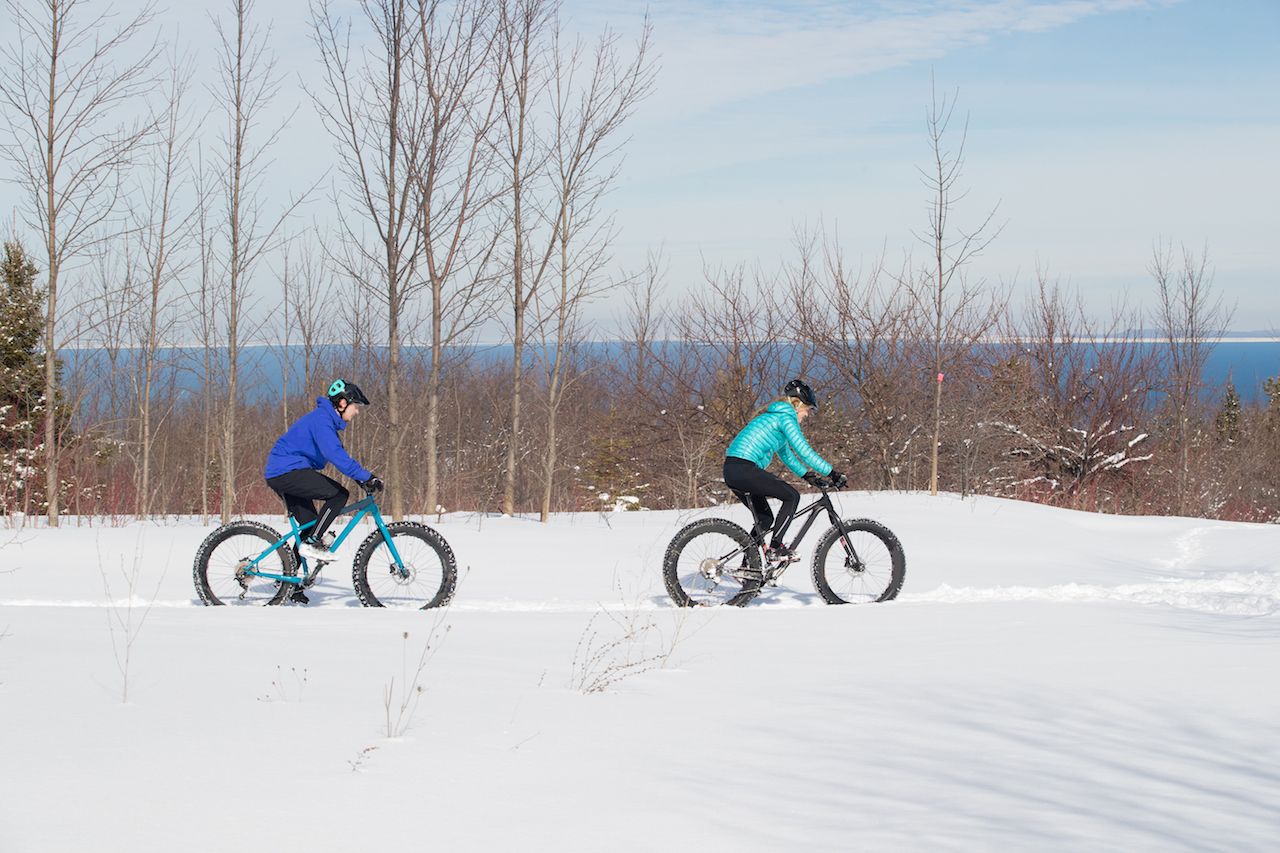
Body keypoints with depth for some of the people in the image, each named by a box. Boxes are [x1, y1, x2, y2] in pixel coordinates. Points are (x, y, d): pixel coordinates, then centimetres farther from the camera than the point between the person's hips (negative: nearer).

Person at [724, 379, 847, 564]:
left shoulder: (774, 416, 25)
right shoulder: (786, 417, -6)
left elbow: (786, 454, 32)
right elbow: (804, 451, -12)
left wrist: (809, 475, 29)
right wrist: (832, 473, -8)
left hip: (733, 472, 10)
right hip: (743, 469, -10)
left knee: (765, 519, 17)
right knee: (792, 497, -3)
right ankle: (775, 548, -8)